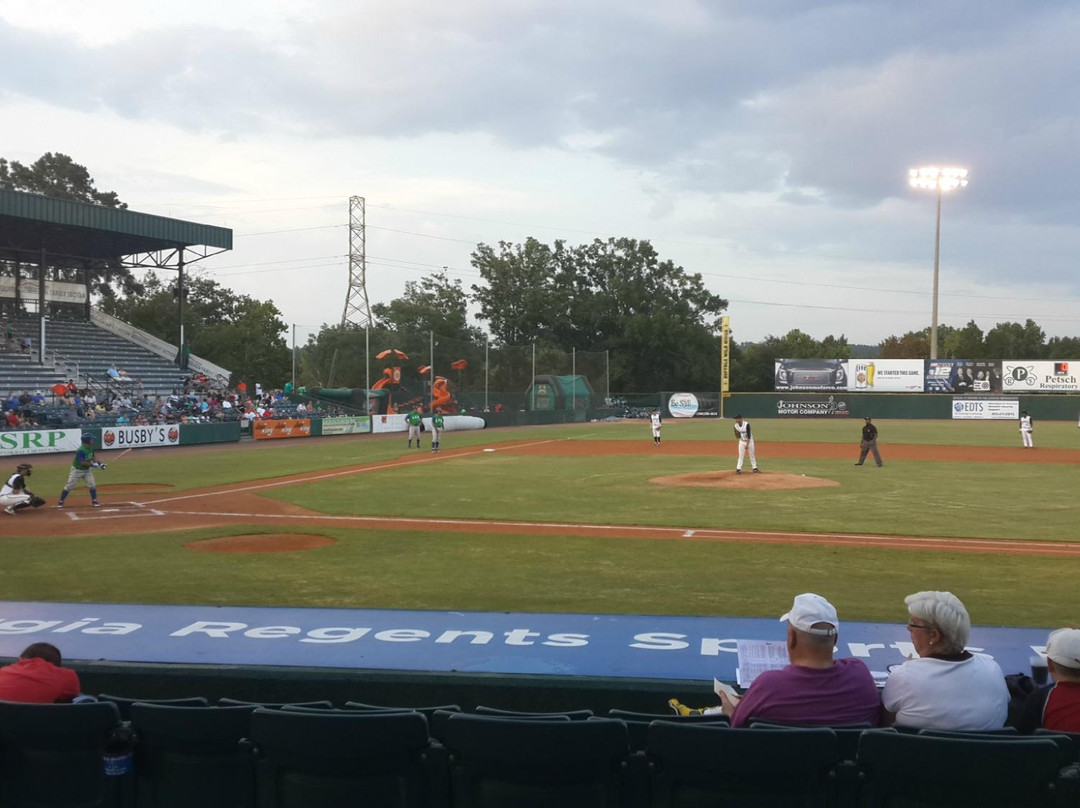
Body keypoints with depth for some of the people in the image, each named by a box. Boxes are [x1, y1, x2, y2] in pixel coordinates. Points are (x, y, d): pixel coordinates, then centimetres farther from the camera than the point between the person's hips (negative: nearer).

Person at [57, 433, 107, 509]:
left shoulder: (90, 448, -4)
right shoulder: (81, 451, -30)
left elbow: (92, 457, 9)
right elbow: (82, 462, -31)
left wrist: (99, 463, -4)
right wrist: (92, 464, -27)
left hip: (87, 470, 6)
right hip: (77, 470, -6)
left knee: (92, 485, -3)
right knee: (69, 486, 1)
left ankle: (94, 501, 8)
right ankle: (60, 502, 12)